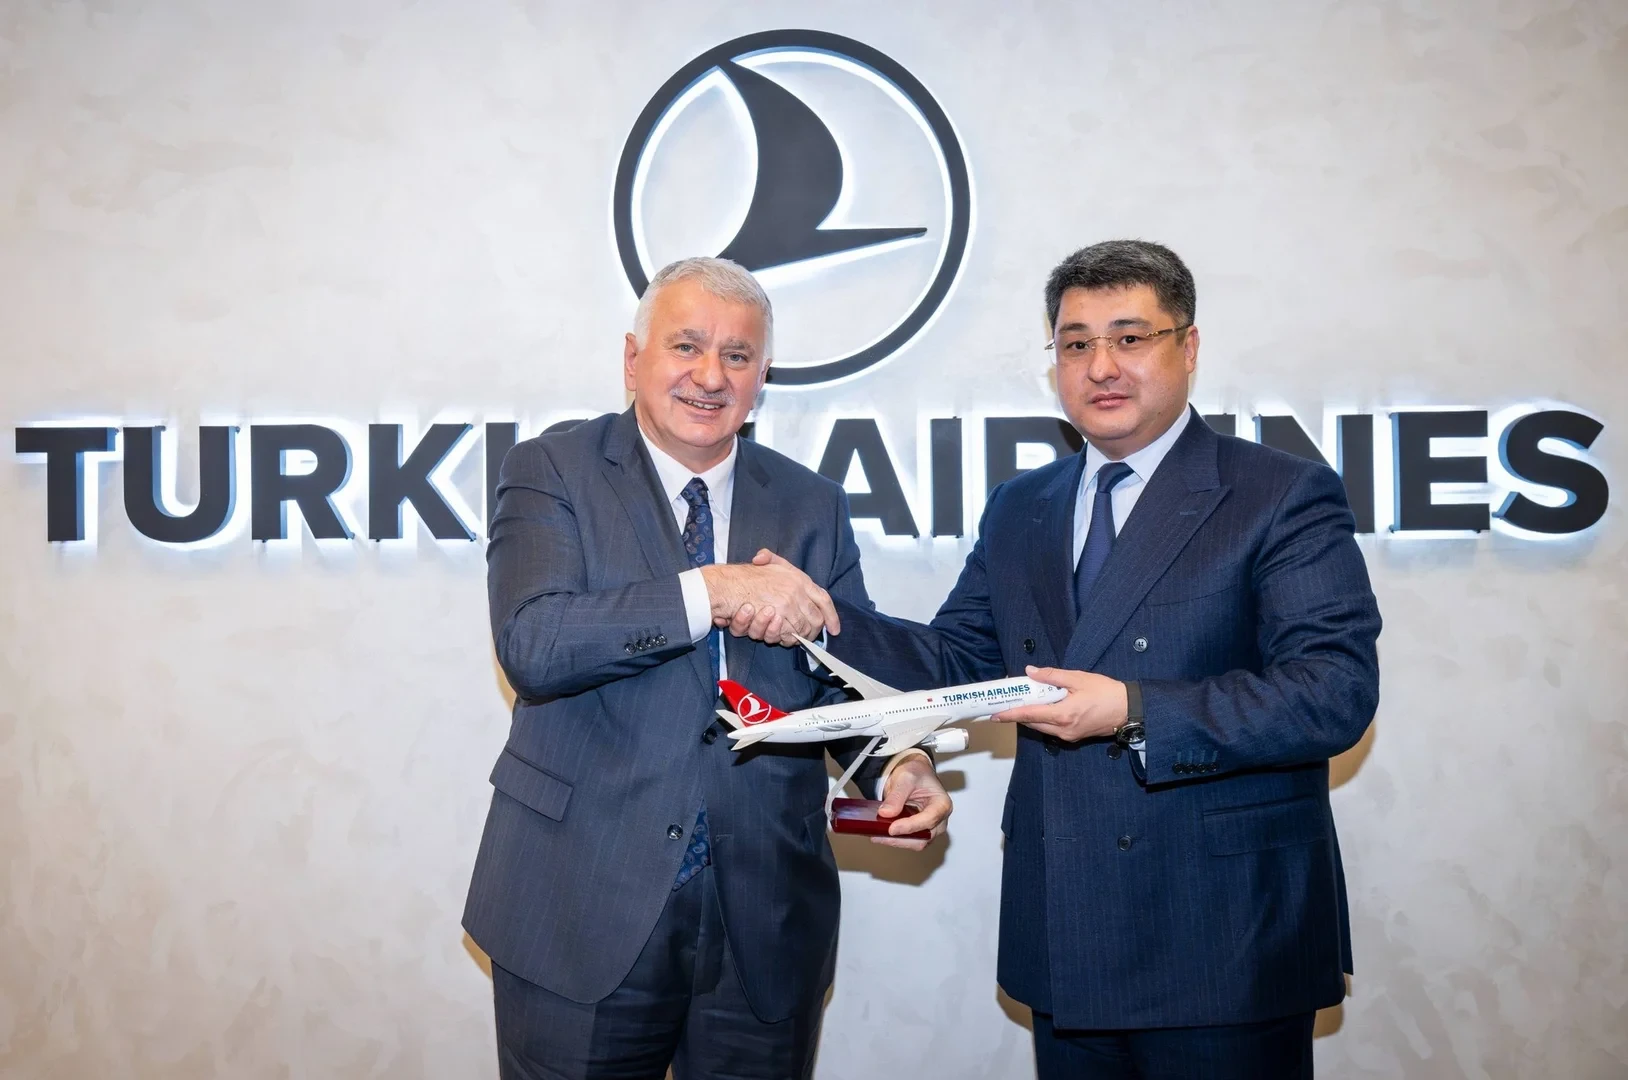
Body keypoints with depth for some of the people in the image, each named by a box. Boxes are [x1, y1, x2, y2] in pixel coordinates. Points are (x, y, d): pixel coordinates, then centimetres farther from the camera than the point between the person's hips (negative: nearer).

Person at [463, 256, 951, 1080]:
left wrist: (898, 764, -12)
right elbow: (532, 646, -17)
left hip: (766, 920, 3)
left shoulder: (812, 505, 8)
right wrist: (711, 591, -25)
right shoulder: (551, 473, -3)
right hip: (585, 911, -3)